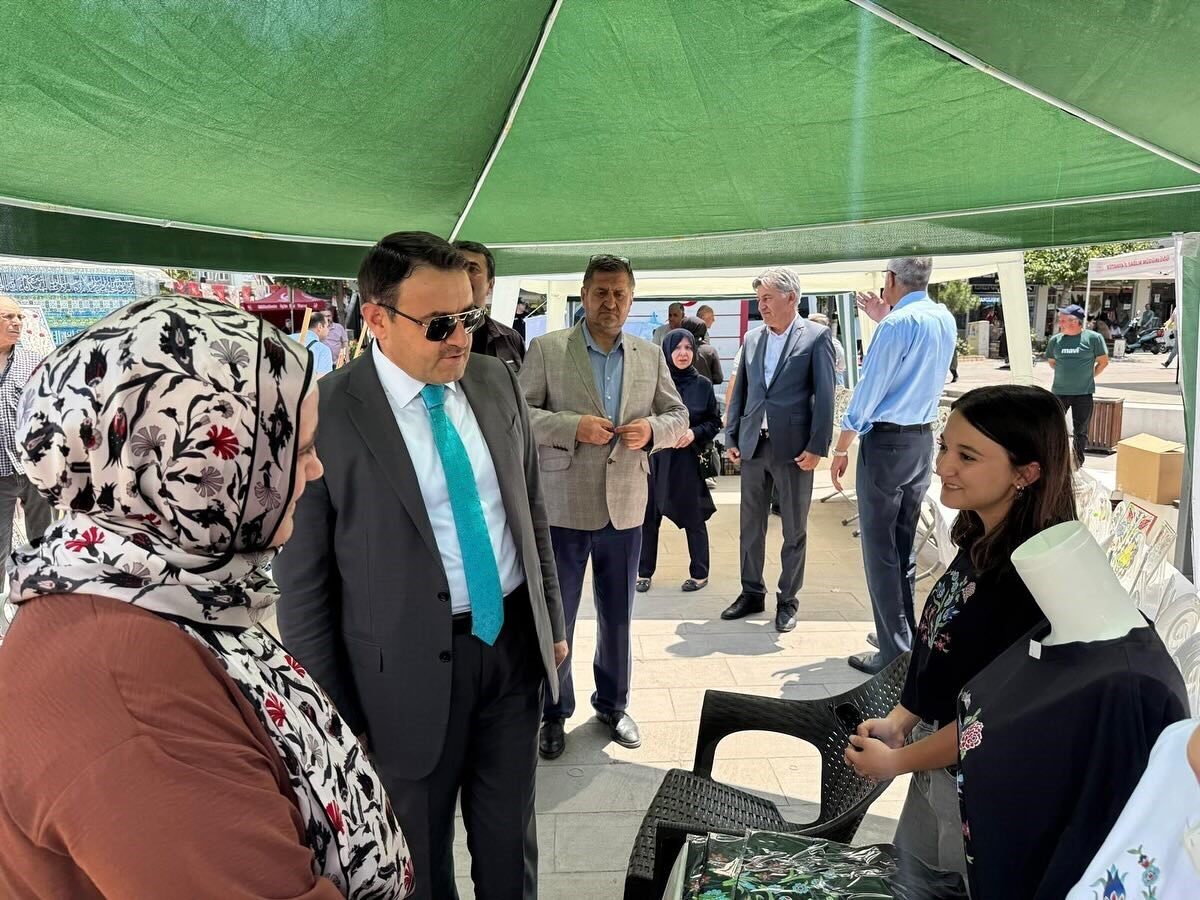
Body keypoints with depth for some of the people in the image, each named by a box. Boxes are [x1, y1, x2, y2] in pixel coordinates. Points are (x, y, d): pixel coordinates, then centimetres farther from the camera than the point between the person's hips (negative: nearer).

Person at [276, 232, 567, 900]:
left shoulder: (497, 381, 0)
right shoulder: (326, 416, -16)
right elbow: (304, 580, -10)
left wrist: (551, 619, 13)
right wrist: (331, 713, -6)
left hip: (515, 642, 5)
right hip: (411, 666, -4)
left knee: (511, 842, 21)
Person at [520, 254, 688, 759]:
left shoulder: (650, 356, 7)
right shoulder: (546, 349, -4)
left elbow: (678, 416, 10)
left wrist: (652, 430, -11)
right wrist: (572, 426, -21)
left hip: (625, 507, 3)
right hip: (563, 506, -3)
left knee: (618, 616, 17)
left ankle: (613, 704, 37)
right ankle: (554, 712, 29)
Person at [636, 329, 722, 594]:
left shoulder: (703, 385, 1)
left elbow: (715, 422, 6)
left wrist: (695, 433, -11)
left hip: (687, 459, 0)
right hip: (654, 457, 0)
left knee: (693, 518, 7)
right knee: (649, 516, 5)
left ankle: (700, 574, 22)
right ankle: (644, 572, 19)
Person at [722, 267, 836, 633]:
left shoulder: (816, 336, -4)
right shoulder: (752, 338, 10)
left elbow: (824, 395, -8)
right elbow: (740, 391, 13)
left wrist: (817, 447, -13)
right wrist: (732, 438, 8)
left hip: (793, 448, -5)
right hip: (753, 446, 5)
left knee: (794, 530, 6)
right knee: (750, 526, 12)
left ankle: (787, 600, 19)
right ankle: (752, 593, 26)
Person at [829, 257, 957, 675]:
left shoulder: (897, 323, -16)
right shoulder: (945, 319, 8)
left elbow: (868, 390, -15)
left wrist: (840, 450, -9)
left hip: (886, 441, -8)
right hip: (923, 440, 8)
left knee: (880, 549, -1)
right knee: (905, 545, 18)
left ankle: (896, 652, 3)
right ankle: (906, 635, 28)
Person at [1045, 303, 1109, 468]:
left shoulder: (1093, 338, -7)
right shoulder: (1055, 340, 1)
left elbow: (1103, 361, 3)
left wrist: (1089, 376, 3)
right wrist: (1065, 374, 9)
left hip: (1083, 393, -2)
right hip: (1059, 391, 2)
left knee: (1081, 431, 8)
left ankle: (1078, 465, 18)